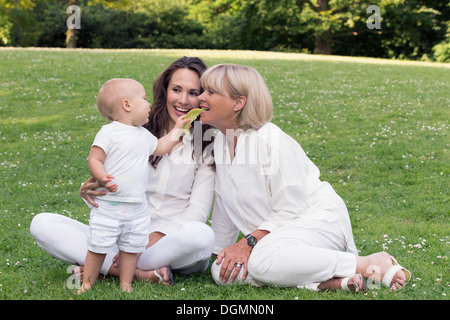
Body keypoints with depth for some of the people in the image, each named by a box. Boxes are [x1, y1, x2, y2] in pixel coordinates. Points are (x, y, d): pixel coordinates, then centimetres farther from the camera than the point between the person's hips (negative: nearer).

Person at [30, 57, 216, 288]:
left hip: (172, 241, -2)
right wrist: (90, 192, -18)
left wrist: (153, 240, -20)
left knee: (202, 235, -38)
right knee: (42, 223, -15)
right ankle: (141, 273, -28)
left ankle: (102, 268, -23)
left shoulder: (207, 145, 2)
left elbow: (198, 210, -6)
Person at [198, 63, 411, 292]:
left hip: (318, 218, -8)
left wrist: (249, 242, -23)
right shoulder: (220, 142, 7)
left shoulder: (271, 140, -18)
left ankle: (367, 265, -22)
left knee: (263, 260, -37)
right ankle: (331, 282, -19)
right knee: (222, 272, -17)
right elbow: (224, 207, 16)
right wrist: (221, 252, 20)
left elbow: (289, 209, -18)